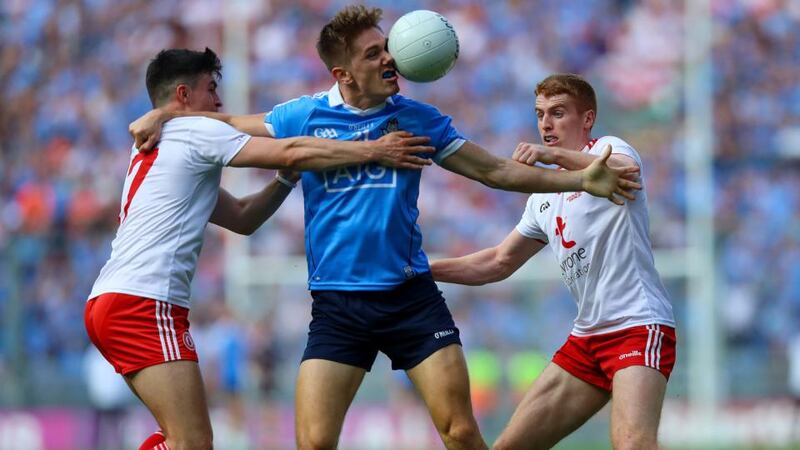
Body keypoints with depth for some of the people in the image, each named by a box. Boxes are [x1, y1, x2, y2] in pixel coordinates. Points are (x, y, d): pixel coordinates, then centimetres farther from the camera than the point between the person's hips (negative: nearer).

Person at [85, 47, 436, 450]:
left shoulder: (151, 150, 27)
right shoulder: (194, 131, -1)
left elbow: (241, 217, 26)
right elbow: (289, 152, -8)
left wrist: (289, 176, 15)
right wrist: (374, 150, -3)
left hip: (108, 302, 10)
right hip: (144, 302, -10)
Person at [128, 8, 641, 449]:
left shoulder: (418, 118, 5)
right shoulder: (304, 116, 3)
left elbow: (496, 170, 10)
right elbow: (227, 125, 18)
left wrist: (581, 179, 3)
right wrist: (164, 116, 3)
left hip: (411, 295, 0)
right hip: (337, 303, 0)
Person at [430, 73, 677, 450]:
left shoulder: (609, 148, -4)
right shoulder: (544, 197, 19)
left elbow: (626, 171, -30)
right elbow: (499, 262, 28)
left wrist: (553, 155, -43)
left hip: (638, 324, -9)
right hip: (587, 336, 9)